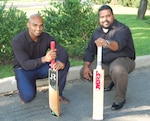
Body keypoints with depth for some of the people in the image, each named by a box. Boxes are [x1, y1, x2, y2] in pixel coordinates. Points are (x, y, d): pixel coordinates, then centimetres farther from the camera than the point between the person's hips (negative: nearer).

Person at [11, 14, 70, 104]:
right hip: (24, 69, -4)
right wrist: (44, 59, -51)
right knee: (28, 96, -30)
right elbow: (25, 64, -32)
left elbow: (63, 52, -16)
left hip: (42, 67, 4)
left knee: (65, 63, -21)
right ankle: (29, 86, 7)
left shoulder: (46, 37, -12)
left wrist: (61, 62, -42)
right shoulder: (18, 41, -24)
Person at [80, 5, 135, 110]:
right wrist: (86, 66, -10)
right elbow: (90, 50, 5)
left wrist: (106, 43, -63)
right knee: (84, 72, -5)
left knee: (117, 69, -40)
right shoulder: (97, 32, 3)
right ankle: (109, 81, 18)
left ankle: (120, 98, -14)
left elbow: (118, 44, -40)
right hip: (104, 63, 7)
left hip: (122, 60, -7)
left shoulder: (122, 29, -19)